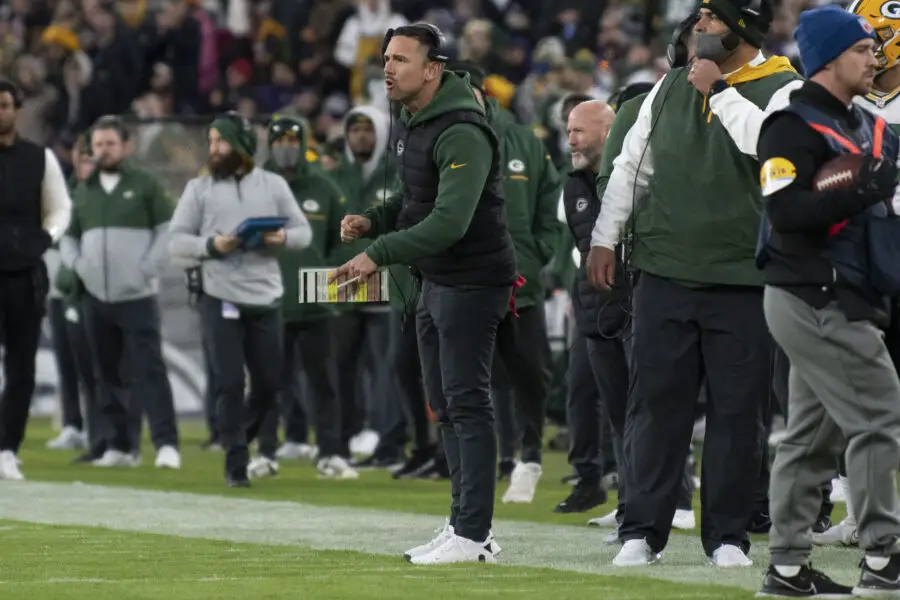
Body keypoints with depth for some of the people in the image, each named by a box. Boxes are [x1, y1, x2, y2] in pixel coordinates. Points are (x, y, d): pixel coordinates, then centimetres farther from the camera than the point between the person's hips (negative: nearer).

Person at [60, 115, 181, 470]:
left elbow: (168, 230, -1)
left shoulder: (145, 186, 1)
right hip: (95, 297, 5)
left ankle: (166, 443, -15)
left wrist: (149, 268, -11)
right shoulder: (83, 192, 13)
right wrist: (77, 265, 2)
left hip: (136, 296, -5)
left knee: (149, 370, -12)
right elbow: (69, 237, 21)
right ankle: (120, 445, 11)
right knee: (109, 375, 7)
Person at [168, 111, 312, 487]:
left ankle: (238, 437, 30)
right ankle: (236, 464, 1)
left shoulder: (273, 185, 8)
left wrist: (283, 238, -13)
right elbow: (177, 241, 2)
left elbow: (303, 231, 10)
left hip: (266, 300, 2)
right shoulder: (199, 188, 5)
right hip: (221, 299, -2)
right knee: (229, 383, -5)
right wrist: (211, 246, -16)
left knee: (269, 383, 6)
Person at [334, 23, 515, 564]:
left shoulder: (462, 134, -22)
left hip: (473, 281, -10)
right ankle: (465, 526, 20)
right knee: (445, 403, 13)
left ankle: (473, 536, -10)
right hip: (435, 281, 10)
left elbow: (450, 220, -31)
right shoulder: (410, 124, 10)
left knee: (467, 402, -10)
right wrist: (374, 221, 4)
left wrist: (381, 254, -34)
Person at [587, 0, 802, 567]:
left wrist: (717, 92, -16)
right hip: (664, 273, 3)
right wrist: (605, 238, 11)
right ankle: (643, 530, 7)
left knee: (737, 410, 1)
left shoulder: (783, 89, -2)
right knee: (657, 404, 3)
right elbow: (632, 165, 17)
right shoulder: (671, 88, 12)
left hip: (741, 282, -3)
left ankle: (728, 535, 10)